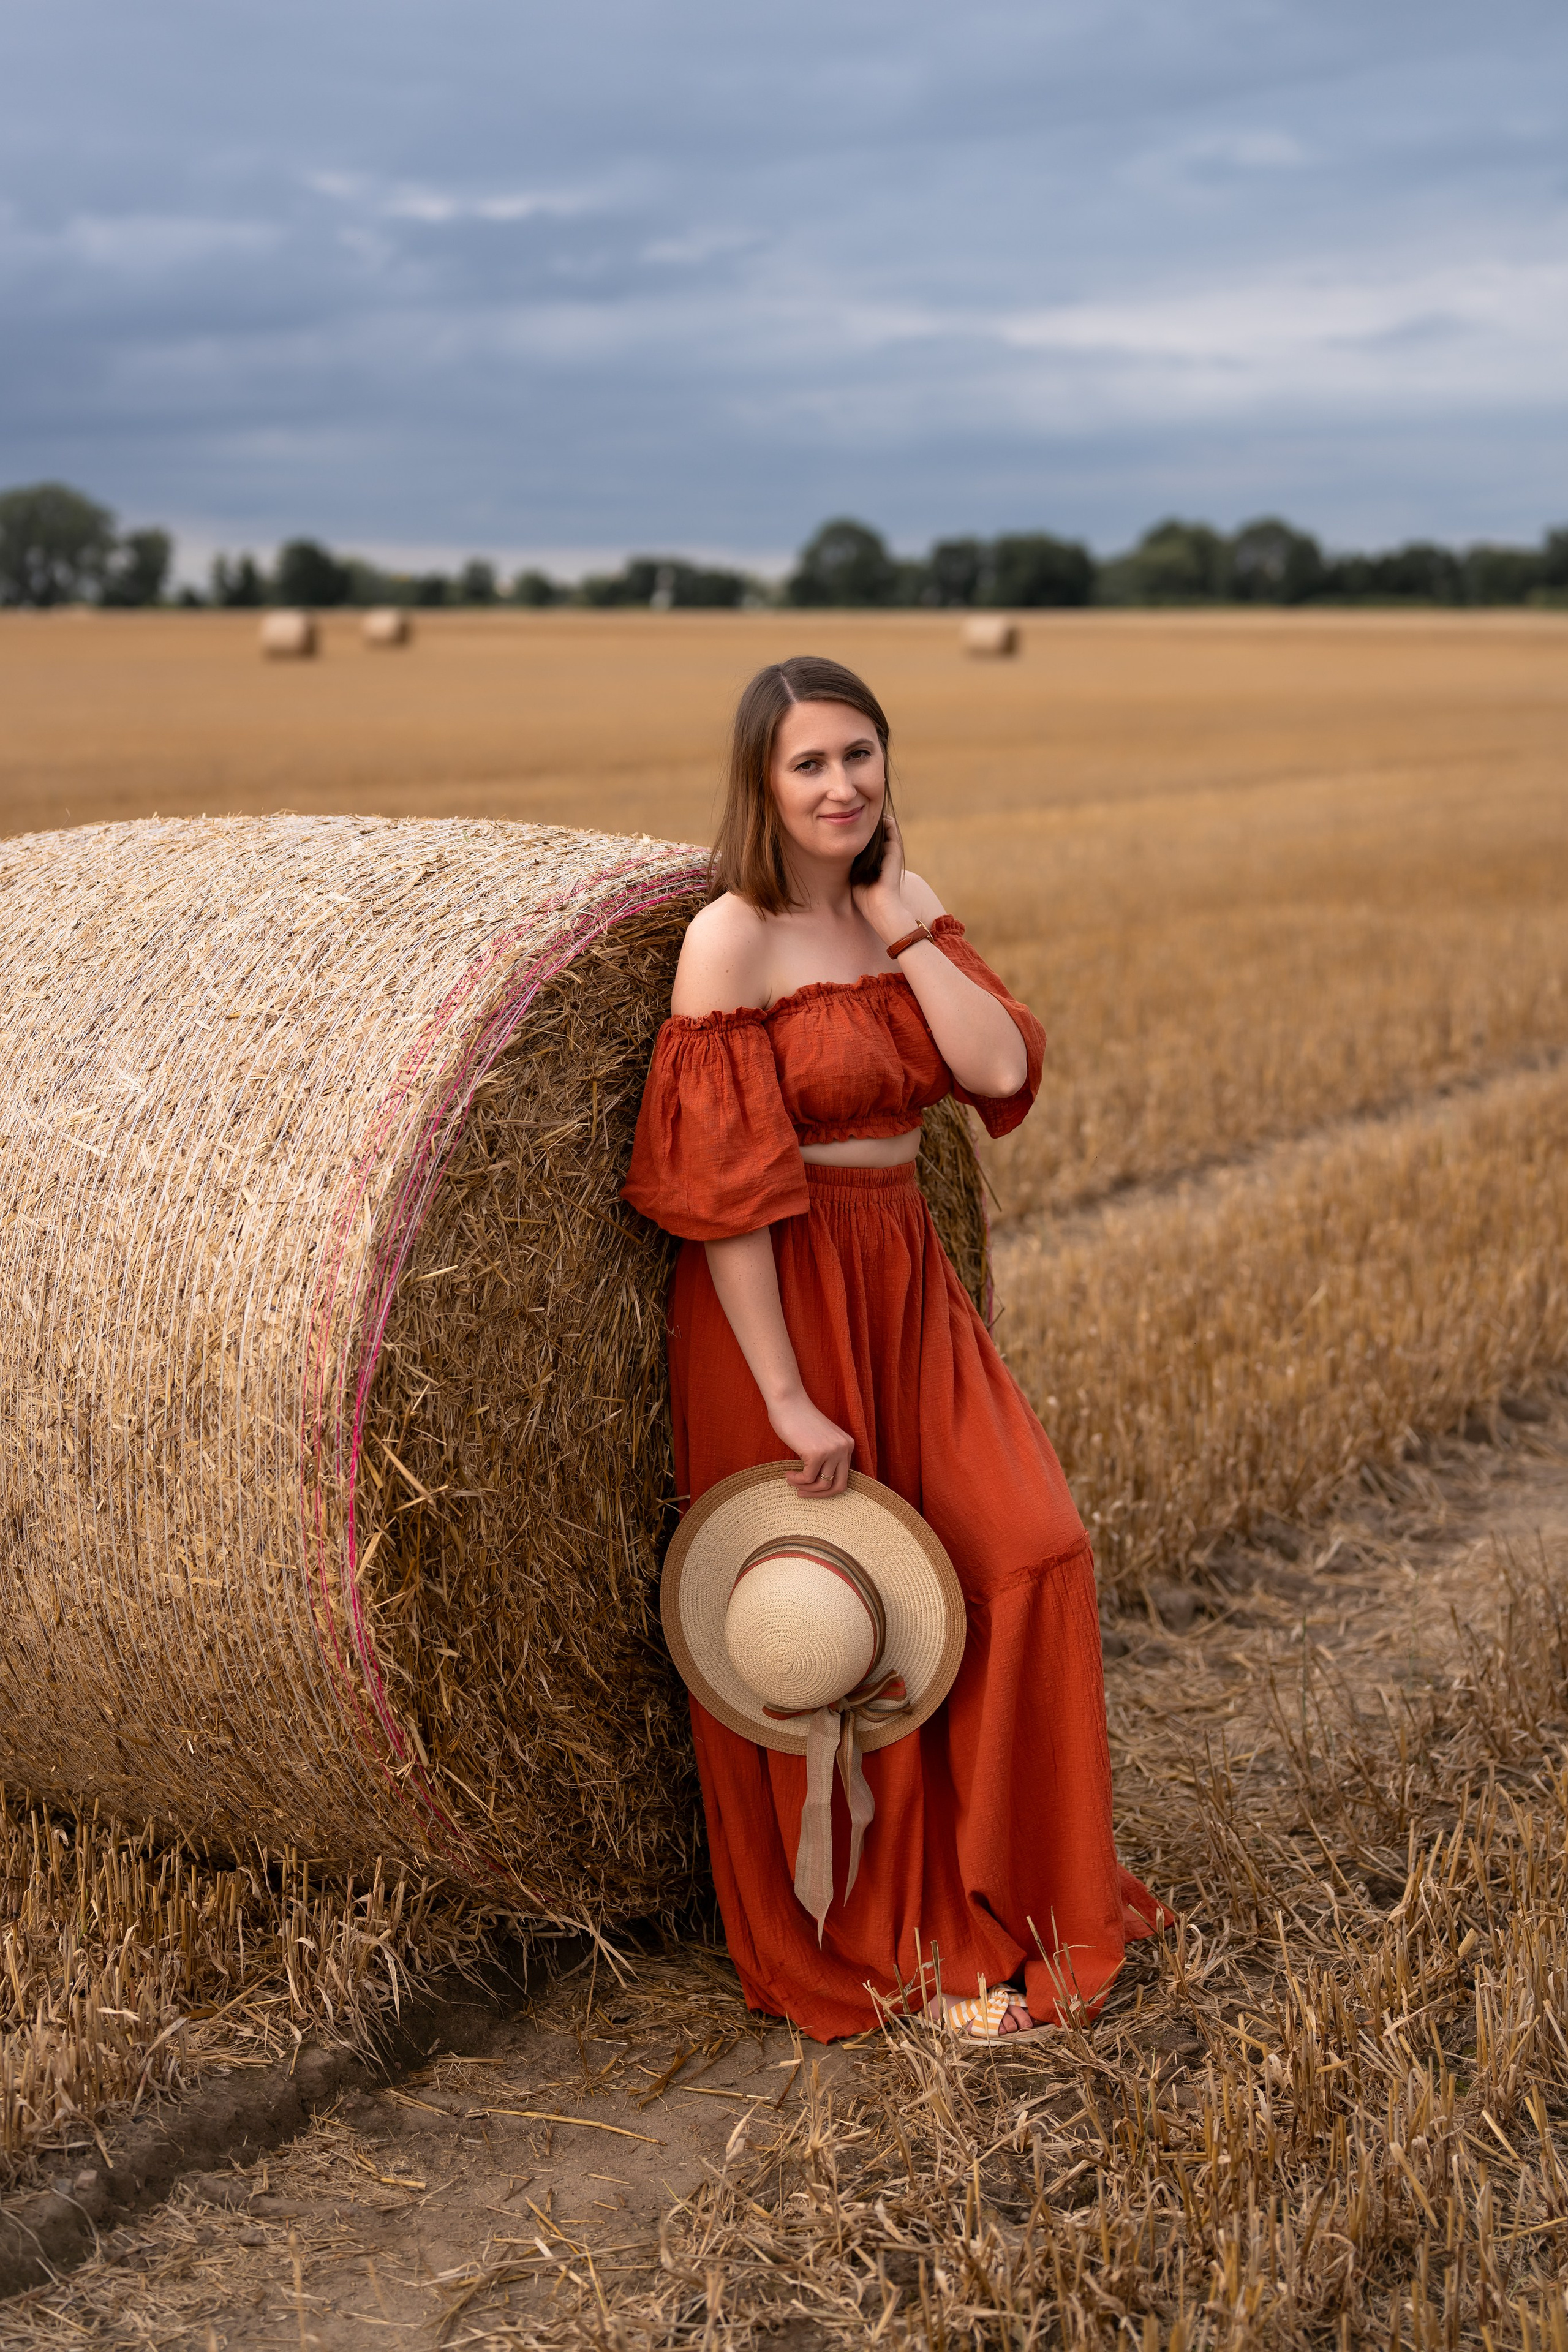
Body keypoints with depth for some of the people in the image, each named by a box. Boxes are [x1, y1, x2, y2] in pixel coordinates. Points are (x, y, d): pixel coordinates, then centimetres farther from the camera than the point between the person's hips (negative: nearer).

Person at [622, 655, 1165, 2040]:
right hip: (783, 1298, -6)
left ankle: (1005, 1893, 20)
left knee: (1032, 1554, 1)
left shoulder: (905, 913, 7)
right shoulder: (733, 938, -14)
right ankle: (869, 1953, 21)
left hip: (910, 1279, 7)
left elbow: (1004, 1070, -7)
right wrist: (786, 1398, -19)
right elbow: (719, 1191, -17)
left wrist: (901, 922, -9)